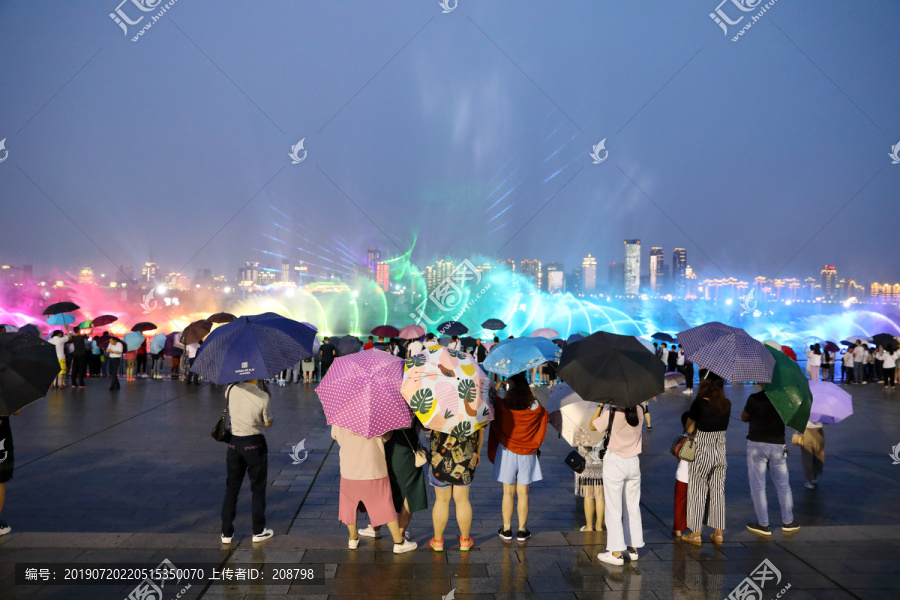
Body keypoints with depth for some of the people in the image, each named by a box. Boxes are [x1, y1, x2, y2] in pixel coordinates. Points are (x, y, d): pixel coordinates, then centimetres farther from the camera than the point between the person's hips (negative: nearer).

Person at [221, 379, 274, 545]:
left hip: (234, 443, 3)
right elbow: (268, 423, -7)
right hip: (254, 444, -3)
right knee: (258, 489, 11)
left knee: (231, 488, 14)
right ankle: (258, 532, 19)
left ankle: (227, 533, 18)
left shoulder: (231, 390, -8)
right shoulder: (263, 396, -17)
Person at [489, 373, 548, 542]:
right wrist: (533, 396, 11)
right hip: (527, 454, 1)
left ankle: (506, 530, 18)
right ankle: (522, 531, 16)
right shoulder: (535, 408, -11)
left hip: (507, 453, 0)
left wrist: (499, 388, 14)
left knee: (508, 493, 10)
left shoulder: (501, 405, -15)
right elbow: (546, 415, 9)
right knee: (523, 493, 9)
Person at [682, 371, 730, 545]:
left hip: (702, 451, -5)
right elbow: (723, 426, 6)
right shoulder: (727, 405, -3)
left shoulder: (699, 404, -18)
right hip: (720, 451, 5)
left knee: (697, 491, 7)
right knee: (718, 491, 14)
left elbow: (690, 429, -11)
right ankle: (718, 534, 21)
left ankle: (696, 534, 14)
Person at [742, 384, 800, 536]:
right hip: (778, 445, 3)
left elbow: (744, 418, 1)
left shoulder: (754, 399, -14)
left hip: (757, 445, -3)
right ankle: (788, 522, 24)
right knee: (783, 485, 16)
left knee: (758, 486, 5)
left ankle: (763, 525, 9)